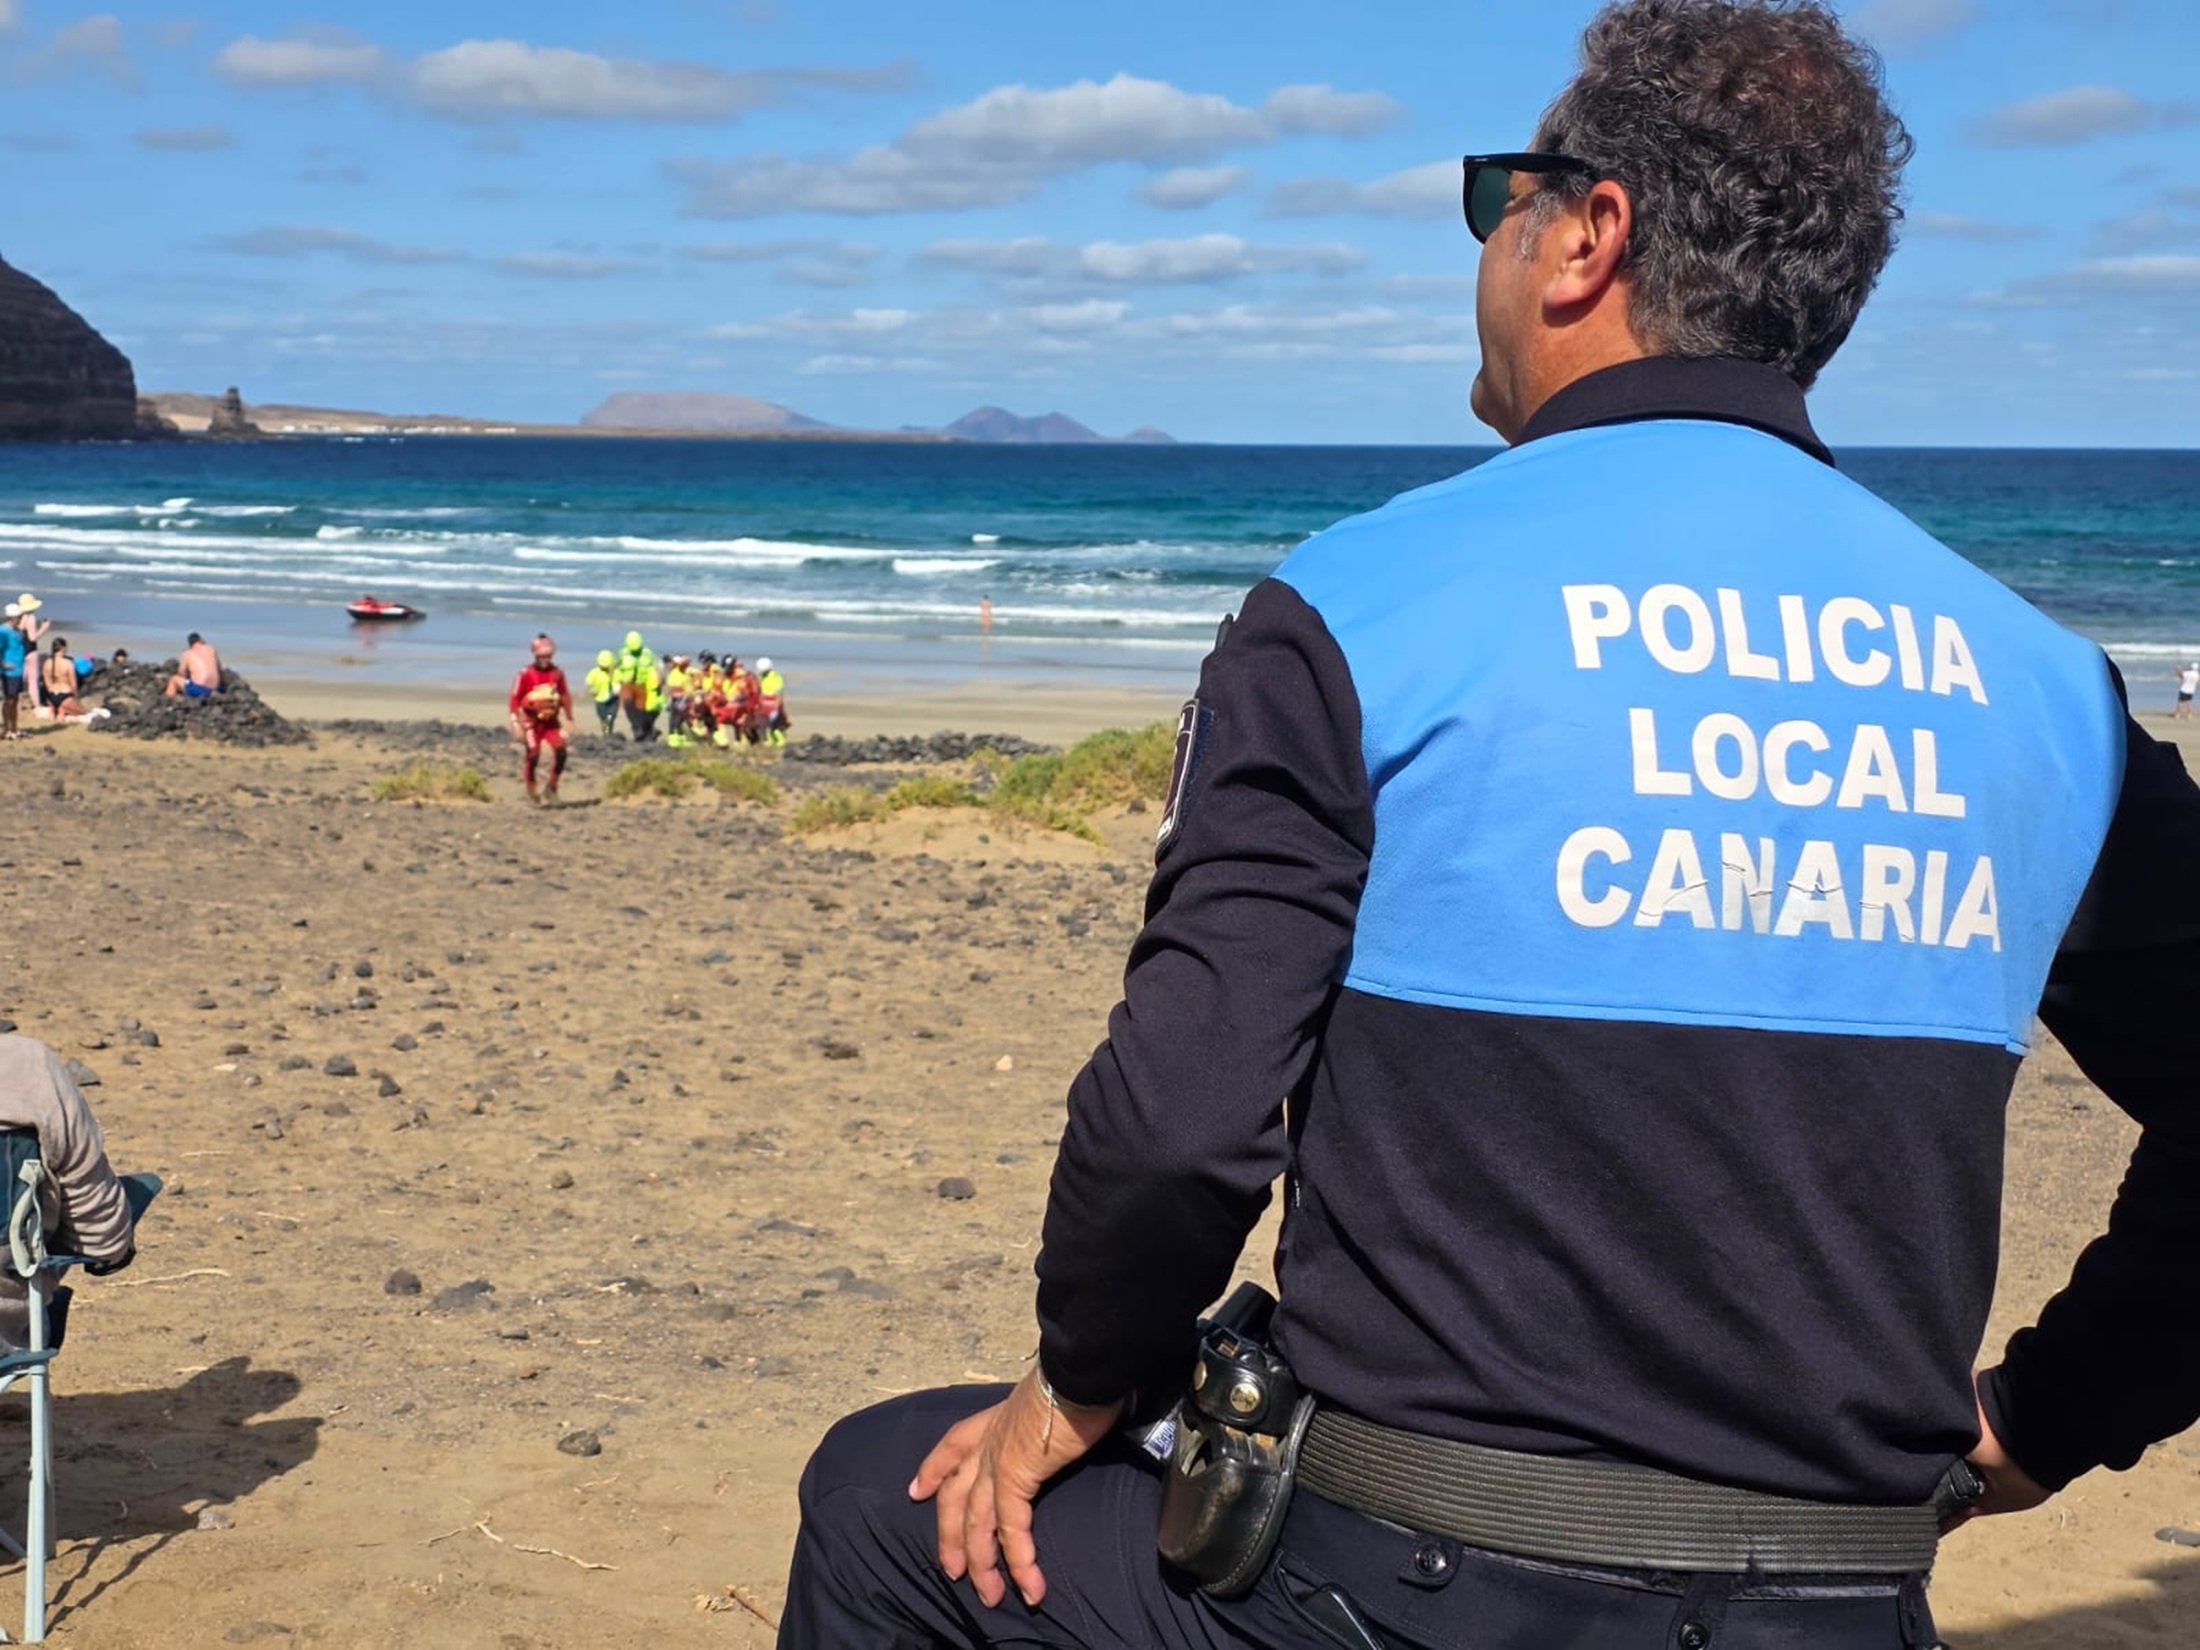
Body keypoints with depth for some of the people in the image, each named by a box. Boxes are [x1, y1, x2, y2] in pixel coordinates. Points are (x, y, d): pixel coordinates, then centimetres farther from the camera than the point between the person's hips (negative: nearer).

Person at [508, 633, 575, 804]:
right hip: (531, 722, -3)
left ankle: (551, 788, 2)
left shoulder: (557, 673, 3)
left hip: (551, 721, 3)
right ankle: (532, 793, 8)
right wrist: (517, 723, -13)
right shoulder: (525, 674, -9)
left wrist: (569, 720, 11)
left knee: (560, 750, -13)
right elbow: (514, 699, -7)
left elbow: (565, 697, 13)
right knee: (532, 755, -6)